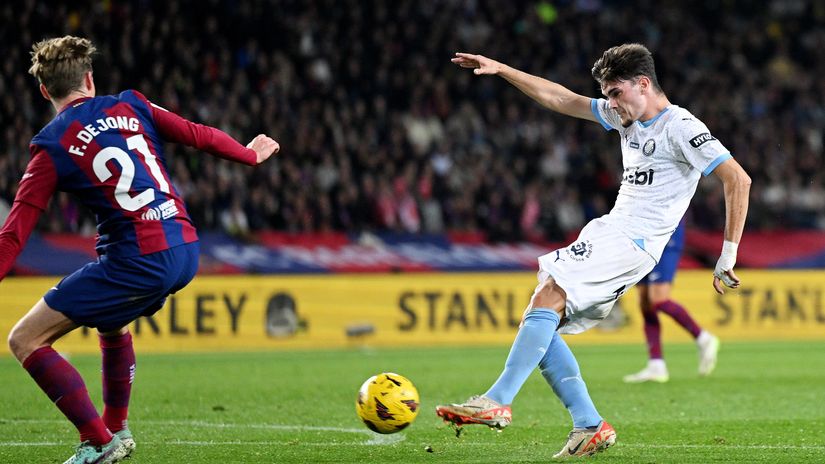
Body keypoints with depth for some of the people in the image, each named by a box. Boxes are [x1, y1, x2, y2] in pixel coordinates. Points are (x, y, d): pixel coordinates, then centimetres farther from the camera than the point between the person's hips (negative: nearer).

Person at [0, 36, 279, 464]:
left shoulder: (51, 148, -3)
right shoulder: (130, 106, 9)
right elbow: (199, 136, 17)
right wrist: (250, 155, 35)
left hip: (138, 262, -7)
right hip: (185, 250, 7)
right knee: (110, 324, 36)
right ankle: (116, 429, 38)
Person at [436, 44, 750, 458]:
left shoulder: (681, 128, -8)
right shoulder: (626, 118, 18)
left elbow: (738, 180, -14)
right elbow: (561, 100, 23)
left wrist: (728, 255, -16)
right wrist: (500, 69, 20)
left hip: (633, 242, -10)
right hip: (608, 233, 10)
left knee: (548, 297, -25)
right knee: (539, 322, -1)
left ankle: (497, 402, -30)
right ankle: (590, 427, -3)